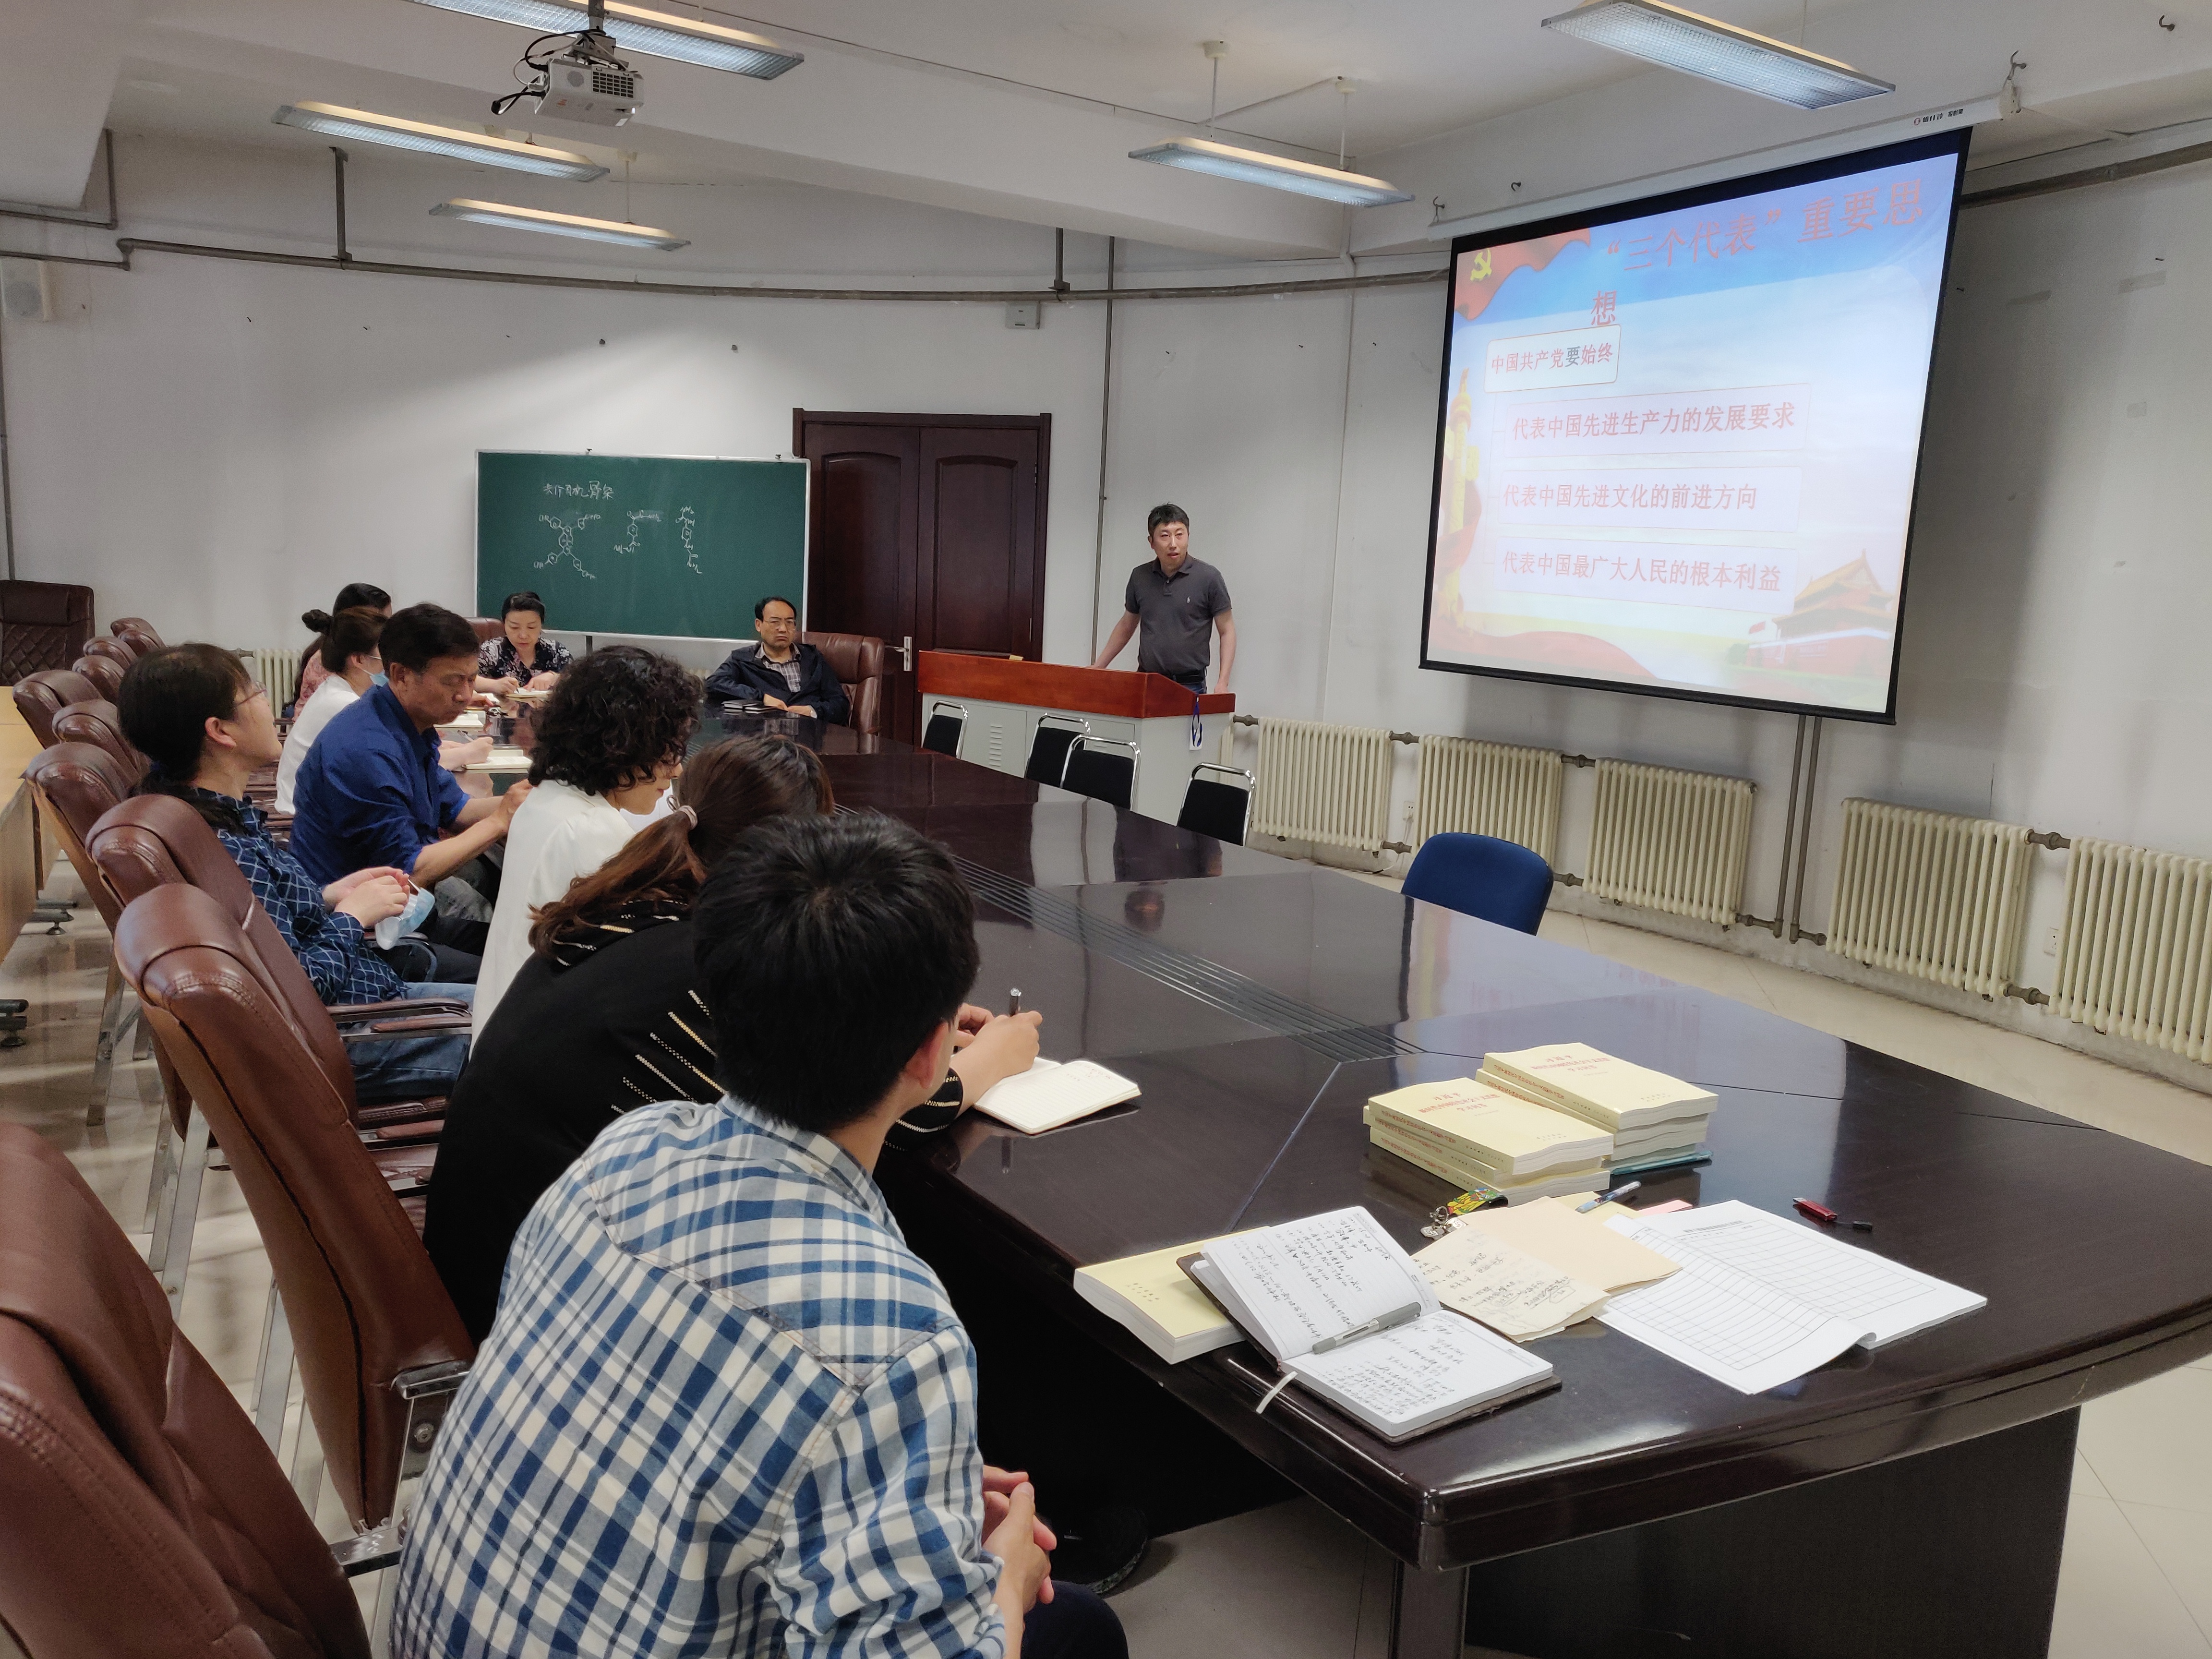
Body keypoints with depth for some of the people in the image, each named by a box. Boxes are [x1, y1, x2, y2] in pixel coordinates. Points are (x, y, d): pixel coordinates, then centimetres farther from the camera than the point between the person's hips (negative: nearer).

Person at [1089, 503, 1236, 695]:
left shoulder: (1208, 577, -8)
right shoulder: (1140, 577, 4)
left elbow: (1227, 631, -4)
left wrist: (1222, 683, -14)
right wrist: (1099, 666, 15)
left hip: (1189, 686, -4)